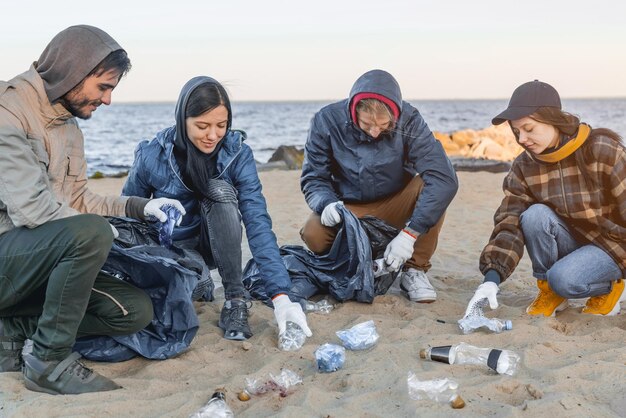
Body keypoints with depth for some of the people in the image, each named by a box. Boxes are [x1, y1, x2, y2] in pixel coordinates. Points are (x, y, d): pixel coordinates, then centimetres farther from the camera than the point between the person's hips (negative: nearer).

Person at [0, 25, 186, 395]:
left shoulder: (69, 126, 12)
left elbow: (79, 201, 17)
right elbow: (31, 210, -25)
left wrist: (140, 207, 6)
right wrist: (104, 234, -11)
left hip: (47, 261, 9)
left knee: (136, 310, -5)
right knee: (91, 232, -33)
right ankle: (49, 359, -17)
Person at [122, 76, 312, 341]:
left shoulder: (237, 153, -18)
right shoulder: (152, 156, -18)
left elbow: (258, 223, -25)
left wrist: (281, 296, -34)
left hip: (215, 247, 0)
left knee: (219, 189, -31)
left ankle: (235, 300, -19)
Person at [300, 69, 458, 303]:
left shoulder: (409, 121, -21)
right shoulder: (327, 120, -17)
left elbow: (444, 179, -31)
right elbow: (313, 178, -10)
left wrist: (410, 233, -39)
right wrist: (327, 204, -34)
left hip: (395, 208, 0)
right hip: (348, 210, 0)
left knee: (429, 186, -29)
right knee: (314, 235, -30)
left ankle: (414, 270, -11)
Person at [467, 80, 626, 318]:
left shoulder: (603, 151, -20)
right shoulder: (524, 167, -7)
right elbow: (509, 224, -14)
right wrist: (492, 277, -27)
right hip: (571, 240, 4)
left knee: (564, 279, -32)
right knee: (534, 216, -26)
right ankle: (549, 290, -5)